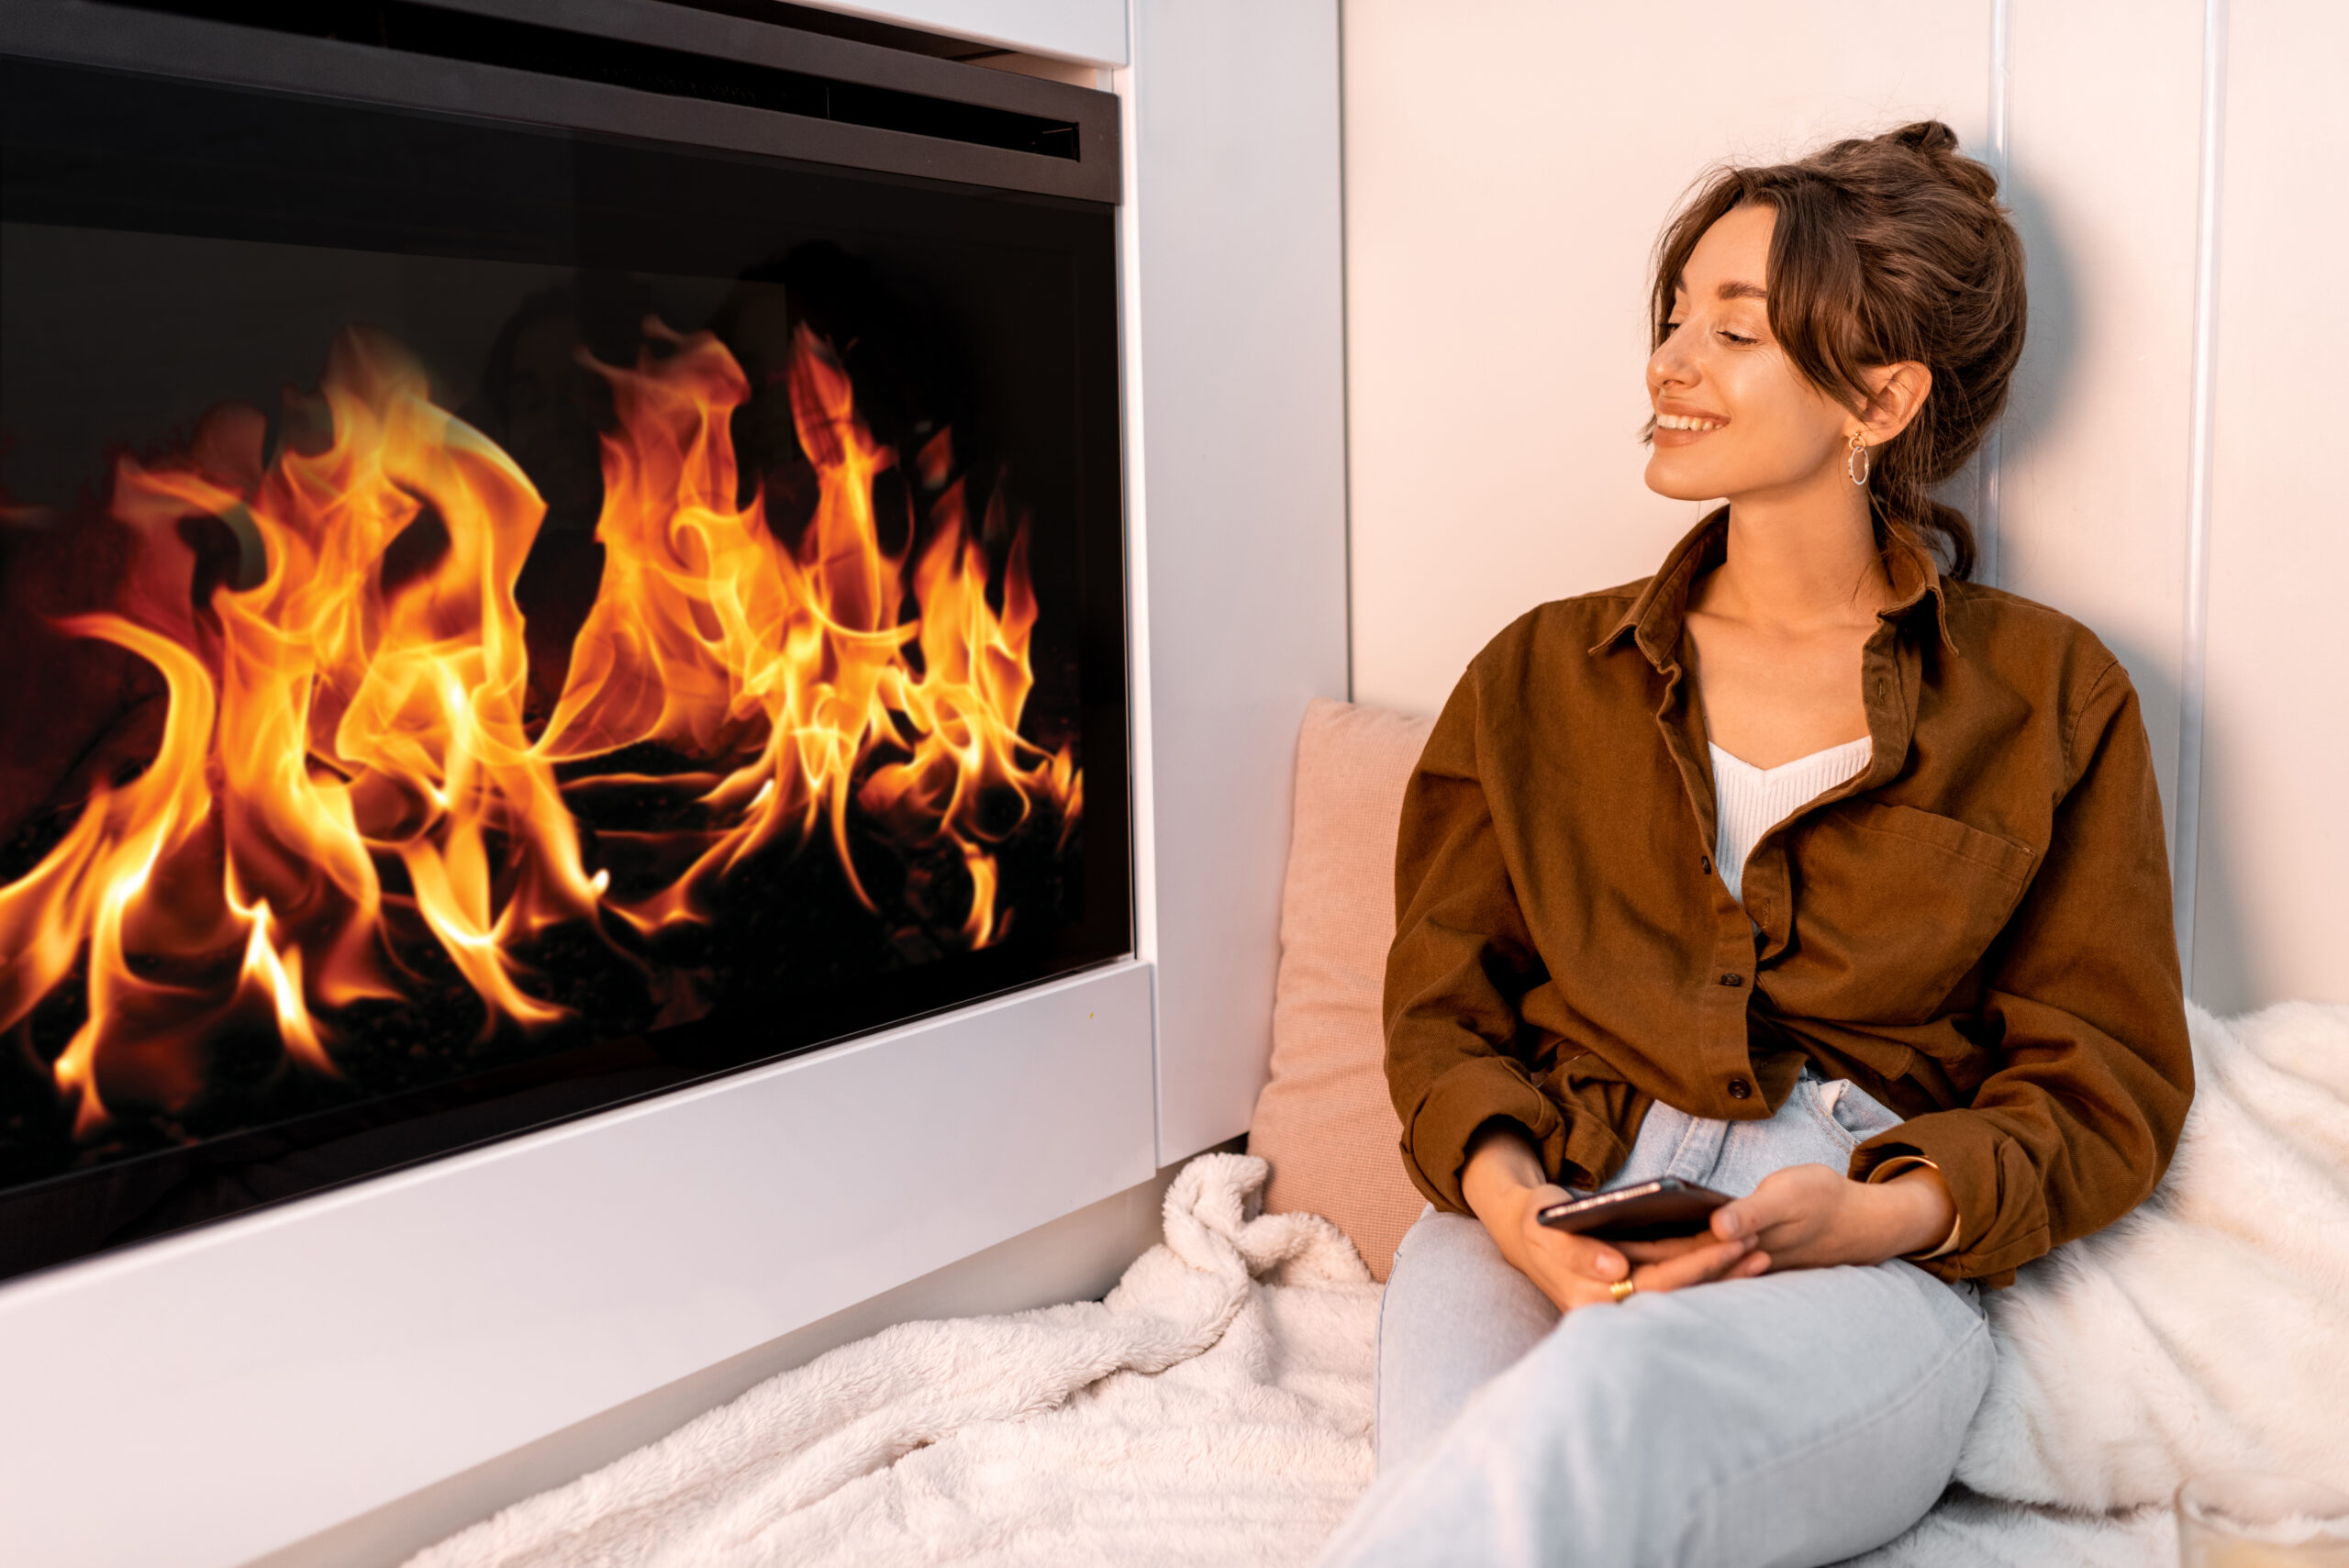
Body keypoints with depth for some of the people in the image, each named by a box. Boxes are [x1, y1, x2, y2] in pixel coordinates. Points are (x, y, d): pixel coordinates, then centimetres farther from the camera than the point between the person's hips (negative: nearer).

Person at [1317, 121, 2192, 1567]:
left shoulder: (2050, 699, 12)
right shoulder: (1543, 677, 17)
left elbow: (2105, 1083, 8)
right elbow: (1444, 998, 14)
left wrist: (1879, 1213, -11)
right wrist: (1501, 1186, -8)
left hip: (1870, 1279, -1)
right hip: (1539, 1237, 1)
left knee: (1611, 1395, -37)